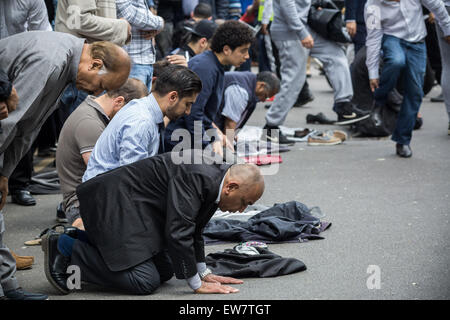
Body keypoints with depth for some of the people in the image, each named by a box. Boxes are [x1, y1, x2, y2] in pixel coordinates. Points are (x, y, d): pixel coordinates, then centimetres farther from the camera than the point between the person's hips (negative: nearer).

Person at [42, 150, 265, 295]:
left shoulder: (215, 176, 4)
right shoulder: (195, 177, -26)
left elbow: (194, 227, 19)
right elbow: (177, 232, -27)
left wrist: (204, 273, 19)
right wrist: (197, 285, -18)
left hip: (138, 211, 11)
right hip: (114, 204, -11)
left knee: (164, 272, 15)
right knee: (144, 281, -17)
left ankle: (83, 240, 19)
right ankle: (65, 248, -8)